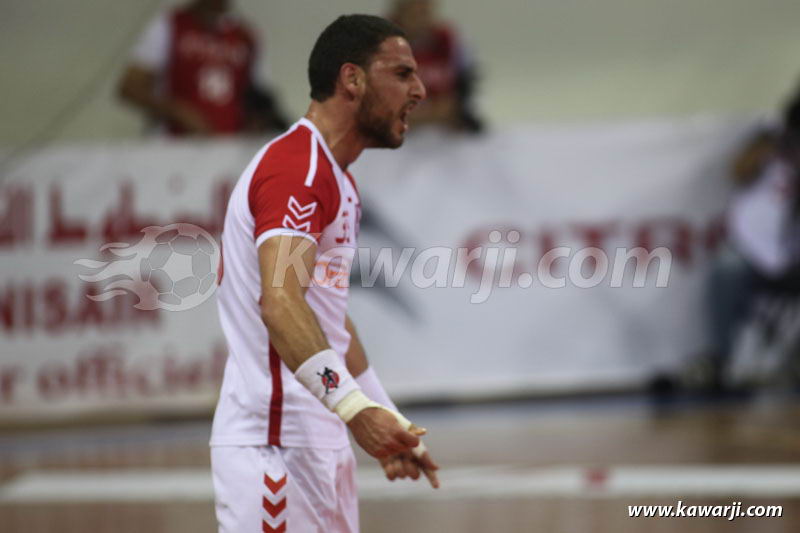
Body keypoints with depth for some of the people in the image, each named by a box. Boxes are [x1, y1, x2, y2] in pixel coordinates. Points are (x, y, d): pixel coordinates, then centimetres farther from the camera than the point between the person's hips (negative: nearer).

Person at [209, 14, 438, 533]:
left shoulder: (338, 180, 19)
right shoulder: (297, 168, -14)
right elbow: (279, 301, -28)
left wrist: (389, 424, 28)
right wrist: (355, 406, -39)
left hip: (322, 445, 10)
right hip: (275, 446, -10)